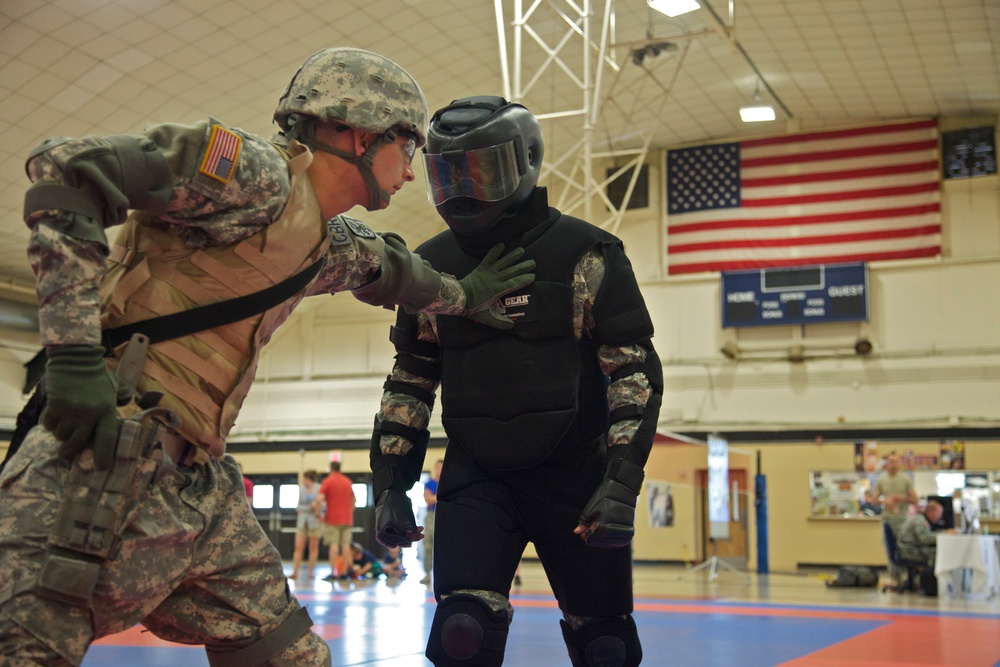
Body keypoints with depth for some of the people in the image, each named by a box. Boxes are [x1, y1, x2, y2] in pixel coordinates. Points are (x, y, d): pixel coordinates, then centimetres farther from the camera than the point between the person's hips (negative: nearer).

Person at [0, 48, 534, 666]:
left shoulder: (331, 244, 19)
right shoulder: (258, 173, -10)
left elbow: (386, 263, 44)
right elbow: (64, 168, -16)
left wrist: (462, 295, 53)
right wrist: (76, 353, -21)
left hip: (200, 479, 9)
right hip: (116, 449, -9)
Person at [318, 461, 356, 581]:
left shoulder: (328, 481, -4)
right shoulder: (348, 481, 14)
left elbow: (319, 499, -15)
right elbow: (353, 500, 22)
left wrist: (318, 513, -5)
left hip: (333, 519, -5)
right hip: (347, 519, 5)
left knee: (333, 545, -6)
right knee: (346, 545, 3)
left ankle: (333, 573, -9)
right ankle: (344, 572, 3)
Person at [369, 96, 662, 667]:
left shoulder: (585, 254, -7)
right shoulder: (432, 267, 5)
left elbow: (635, 371, -8)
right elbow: (410, 384, 11)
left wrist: (622, 481, -16)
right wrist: (391, 485, 6)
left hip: (575, 478, -2)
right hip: (476, 480, 2)